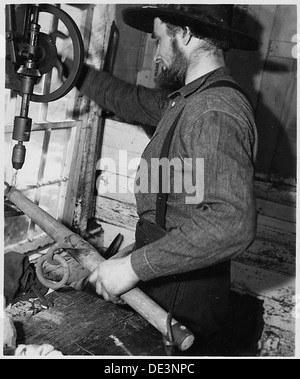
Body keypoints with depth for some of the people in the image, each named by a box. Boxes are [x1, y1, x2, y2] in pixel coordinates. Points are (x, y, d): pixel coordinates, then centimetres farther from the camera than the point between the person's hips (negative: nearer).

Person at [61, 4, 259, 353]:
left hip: (181, 297, -9)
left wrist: (134, 266, -31)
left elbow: (231, 223, -35)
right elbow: (135, 101, 22)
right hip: (162, 277, 9)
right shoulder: (190, 97, 6)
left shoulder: (214, 112, -26)